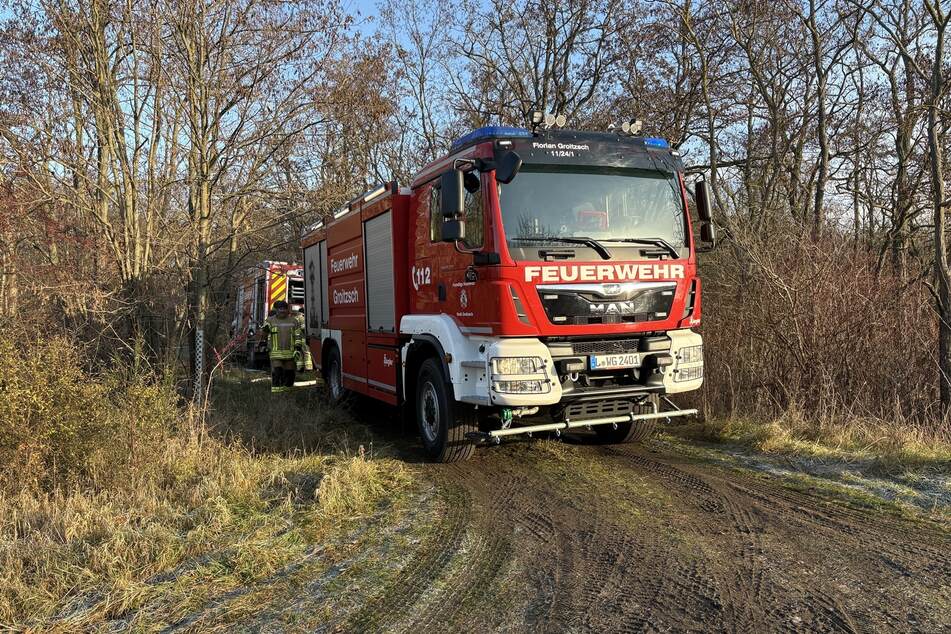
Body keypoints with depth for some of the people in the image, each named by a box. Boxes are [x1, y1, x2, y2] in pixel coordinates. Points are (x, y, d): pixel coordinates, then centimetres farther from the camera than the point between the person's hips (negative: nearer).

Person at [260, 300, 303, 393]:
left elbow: (298, 336, 8)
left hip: (290, 353, 2)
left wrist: (298, 347, -4)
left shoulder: (294, 321, 8)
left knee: (289, 373, 6)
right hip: (276, 353, -2)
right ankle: (275, 391, -10)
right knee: (276, 372, -11)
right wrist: (265, 329, -13)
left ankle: (287, 389, 21)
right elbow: (263, 335, 9)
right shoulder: (270, 321, 7)